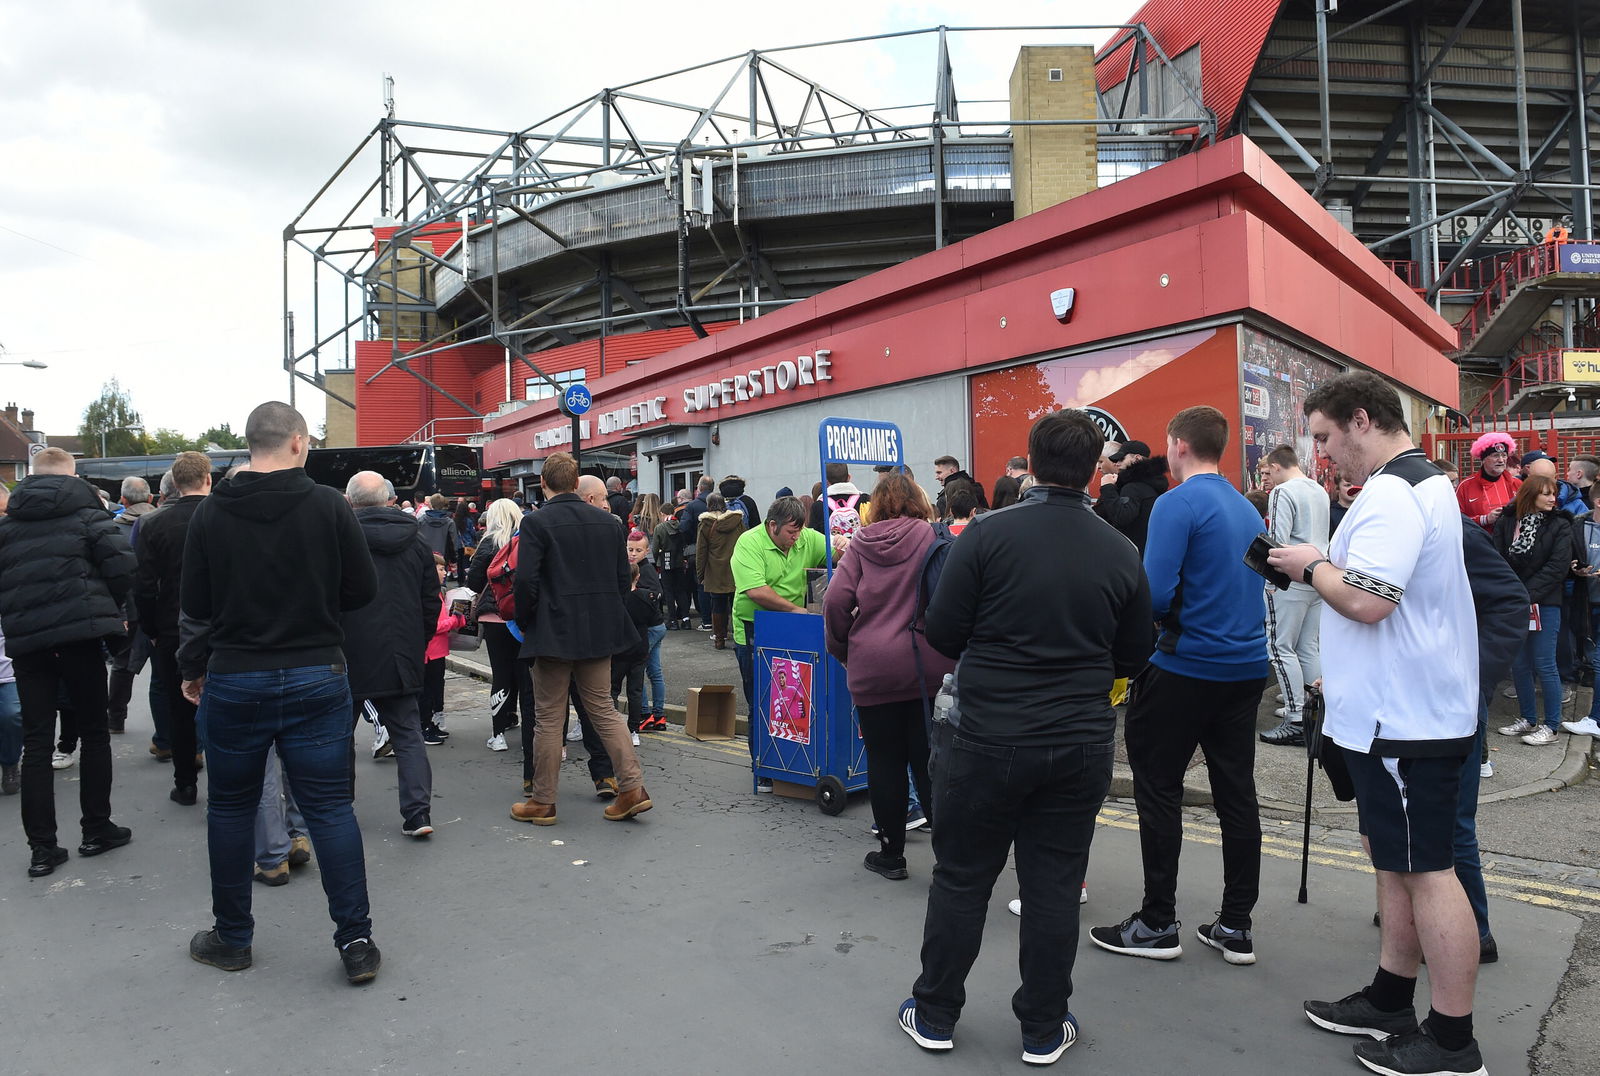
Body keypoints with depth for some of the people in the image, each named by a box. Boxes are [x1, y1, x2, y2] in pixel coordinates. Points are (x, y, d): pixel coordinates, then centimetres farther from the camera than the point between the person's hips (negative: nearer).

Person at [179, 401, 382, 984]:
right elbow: (364, 589, -4)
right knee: (331, 806, 5)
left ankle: (232, 938, 28)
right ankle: (356, 941, 6)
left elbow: (194, 604, 0)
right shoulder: (329, 505, -9)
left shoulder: (210, 512, -5)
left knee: (230, 807, 17)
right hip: (316, 677, -1)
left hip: (234, 680, 1)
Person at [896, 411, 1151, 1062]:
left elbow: (941, 636, -10)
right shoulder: (1121, 553, -3)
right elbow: (1132, 658, 7)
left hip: (988, 739, -2)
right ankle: (1044, 1029, 27)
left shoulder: (988, 534, -13)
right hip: (1081, 746, 3)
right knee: (1055, 885, 13)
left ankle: (935, 1015, 27)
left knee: (961, 879, 12)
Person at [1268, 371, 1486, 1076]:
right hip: (1402, 709, 11)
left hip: (1404, 721, -11)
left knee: (1425, 870, -1)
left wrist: (1312, 566, -12)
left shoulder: (1390, 495, -20)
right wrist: (1324, 566, 8)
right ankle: (1390, 1003, 31)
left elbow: (1366, 599, -28)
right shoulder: (1425, 483, 16)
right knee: (1395, 859, 18)